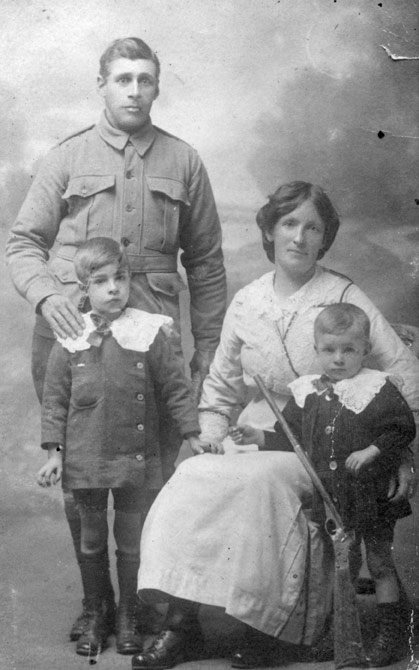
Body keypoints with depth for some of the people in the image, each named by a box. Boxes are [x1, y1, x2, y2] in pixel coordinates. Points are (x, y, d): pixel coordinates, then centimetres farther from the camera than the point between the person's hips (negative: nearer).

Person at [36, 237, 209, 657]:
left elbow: (176, 389, 2)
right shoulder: (69, 342, -2)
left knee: (131, 543, 7)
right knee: (91, 543, 12)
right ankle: (94, 617, 26)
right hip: (85, 461, 1)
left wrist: (194, 437, -1)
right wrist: (54, 453, -1)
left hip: (137, 461, -1)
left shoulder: (150, 335, -4)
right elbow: (54, 400, 3)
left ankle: (127, 618, 23)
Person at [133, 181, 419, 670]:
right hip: (253, 437, 4)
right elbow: (221, 384, 20)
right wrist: (211, 432, 4)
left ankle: (267, 624, -22)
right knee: (191, 479, -26)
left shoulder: (343, 297, -1)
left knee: (260, 480, -34)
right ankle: (180, 618, -24)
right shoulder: (246, 303, 11)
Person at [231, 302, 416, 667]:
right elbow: (291, 438, 8)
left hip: (373, 495, -4)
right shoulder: (307, 392, 0)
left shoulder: (379, 389, -12)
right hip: (331, 497, 4)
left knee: (380, 562, 6)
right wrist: (260, 437, -4)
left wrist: (371, 451, -20)